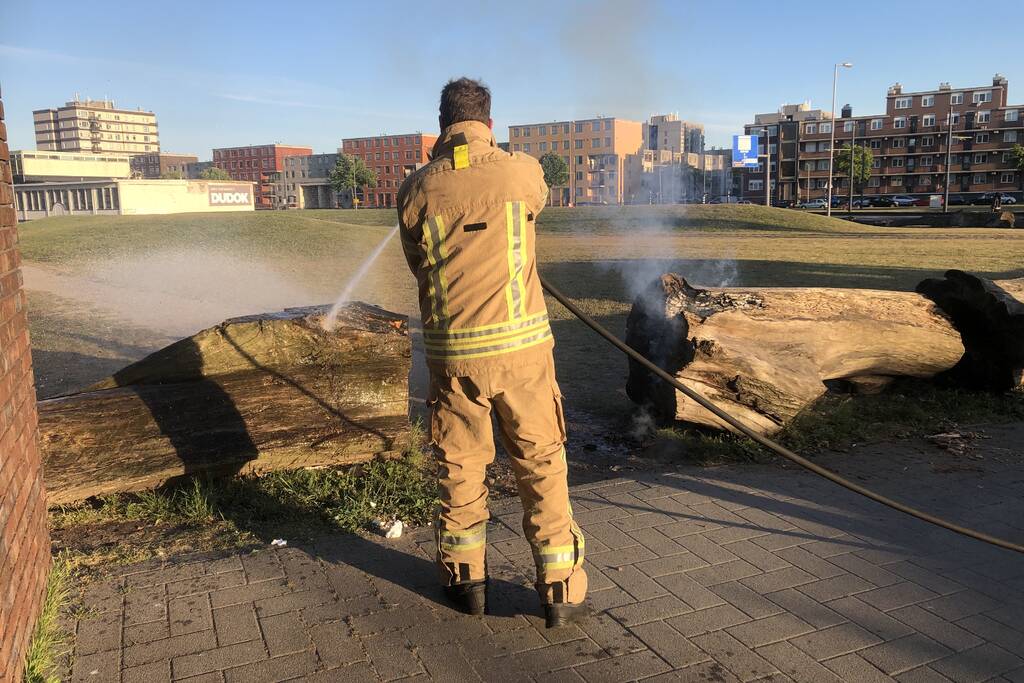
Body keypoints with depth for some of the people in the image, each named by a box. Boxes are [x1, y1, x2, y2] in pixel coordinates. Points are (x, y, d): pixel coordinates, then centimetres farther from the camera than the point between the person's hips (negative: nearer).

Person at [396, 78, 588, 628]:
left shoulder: (416, 189, -2)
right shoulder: (522, 172, -4)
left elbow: (418, 266, 9)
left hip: (451, 351, 1)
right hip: (520, 345, -1)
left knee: (459, 465, 16)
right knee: (541, 464, 11)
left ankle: (466, 580, 31)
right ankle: (561, 589, 18)